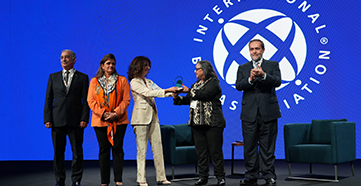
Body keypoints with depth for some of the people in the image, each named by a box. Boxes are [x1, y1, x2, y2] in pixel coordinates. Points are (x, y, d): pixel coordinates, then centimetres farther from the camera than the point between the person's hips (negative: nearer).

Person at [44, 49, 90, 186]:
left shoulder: (82, 77, 6)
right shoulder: (53, 77, 12)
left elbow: (86, 100, 1)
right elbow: (48, 99, 9)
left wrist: (84, 118, -9)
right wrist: (47, 119, 0)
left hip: (76, 121, -2)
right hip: (57, 121, 2)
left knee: (77, 153, 2)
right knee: (58, 153, 6)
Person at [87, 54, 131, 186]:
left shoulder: (122, 80, 7)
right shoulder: (94, 81, 9)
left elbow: (126, 99, 0)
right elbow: (91, 101, 3)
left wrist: (116, 113, -12)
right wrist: (103, 113, -10)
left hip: (118, 121, -1)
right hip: (100, 121, 1)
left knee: (117, 148, -1)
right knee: (104, 150, 3)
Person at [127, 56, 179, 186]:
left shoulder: (149, 82, 17)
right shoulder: (134, 82, -5)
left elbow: (159, 92, 11)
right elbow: (148, 93, -16)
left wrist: (172, 93, -7)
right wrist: (167, 90, -20)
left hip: (153, 117, 7)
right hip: (141, 118, -7)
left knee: (157, 147, 4)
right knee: (141, 149, -4)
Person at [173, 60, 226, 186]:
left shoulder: (213, 82, -2)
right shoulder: (196, 84, 21)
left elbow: (205, 94, -18)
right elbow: (188, 100, 17)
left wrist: (189, 91, -14)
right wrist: (177, 98, 1)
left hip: (212, 122, -7)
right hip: (197, 122, 7)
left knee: (215, 150, -4)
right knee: (201, 151, 7)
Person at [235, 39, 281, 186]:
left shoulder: (273, 65, 8)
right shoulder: (243, 68, 13)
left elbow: (277, 82, -9)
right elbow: (238, 85, -1)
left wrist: (263, 74, -26)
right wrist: (250, 79, -21)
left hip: (268, 112, -2)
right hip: (249, 113, 2)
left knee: (267, 147, 3)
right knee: (249, 146, 5)